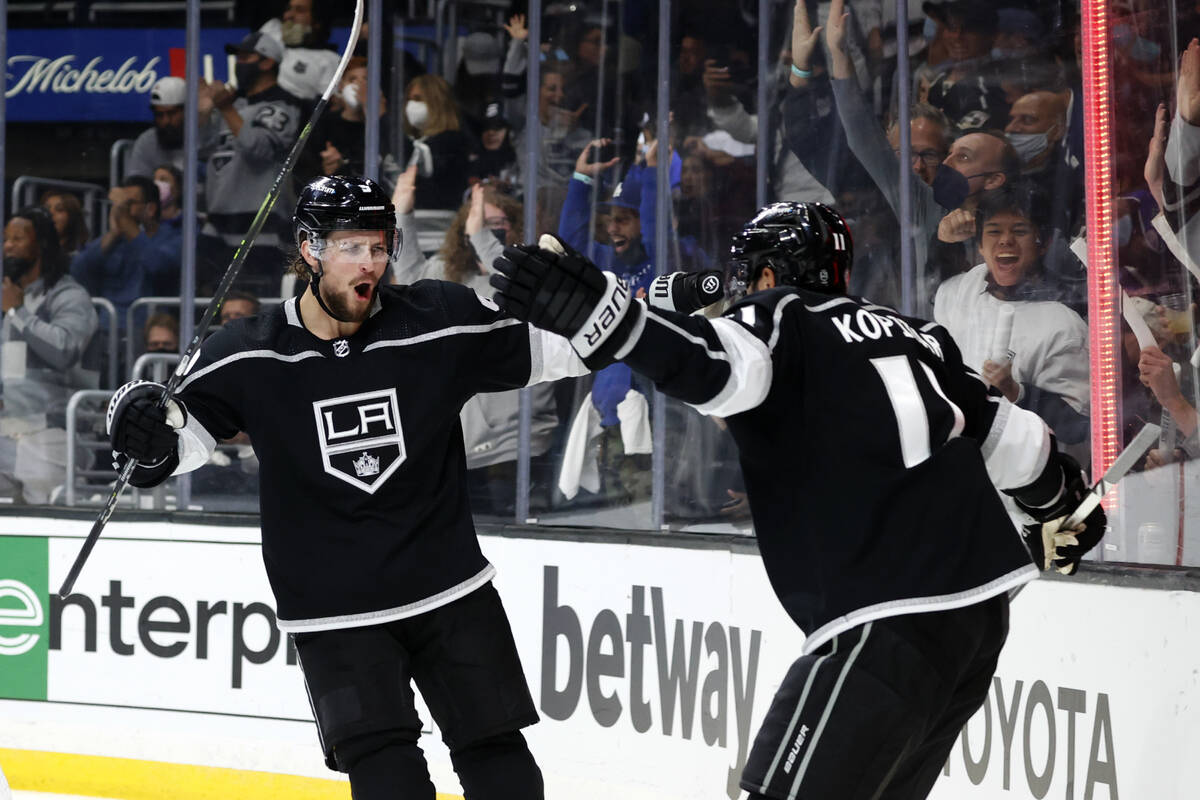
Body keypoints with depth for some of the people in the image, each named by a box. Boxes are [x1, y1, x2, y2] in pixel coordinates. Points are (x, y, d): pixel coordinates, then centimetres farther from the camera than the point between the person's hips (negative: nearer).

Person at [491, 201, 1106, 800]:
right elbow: (1006, 436, 29)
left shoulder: (782, 320, 0)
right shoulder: (917, 337, 21)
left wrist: (597, 313, -34)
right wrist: (1061, 499, 49)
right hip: (981, 616, 8)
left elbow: (715, 364, -22)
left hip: (890, 622, -8)